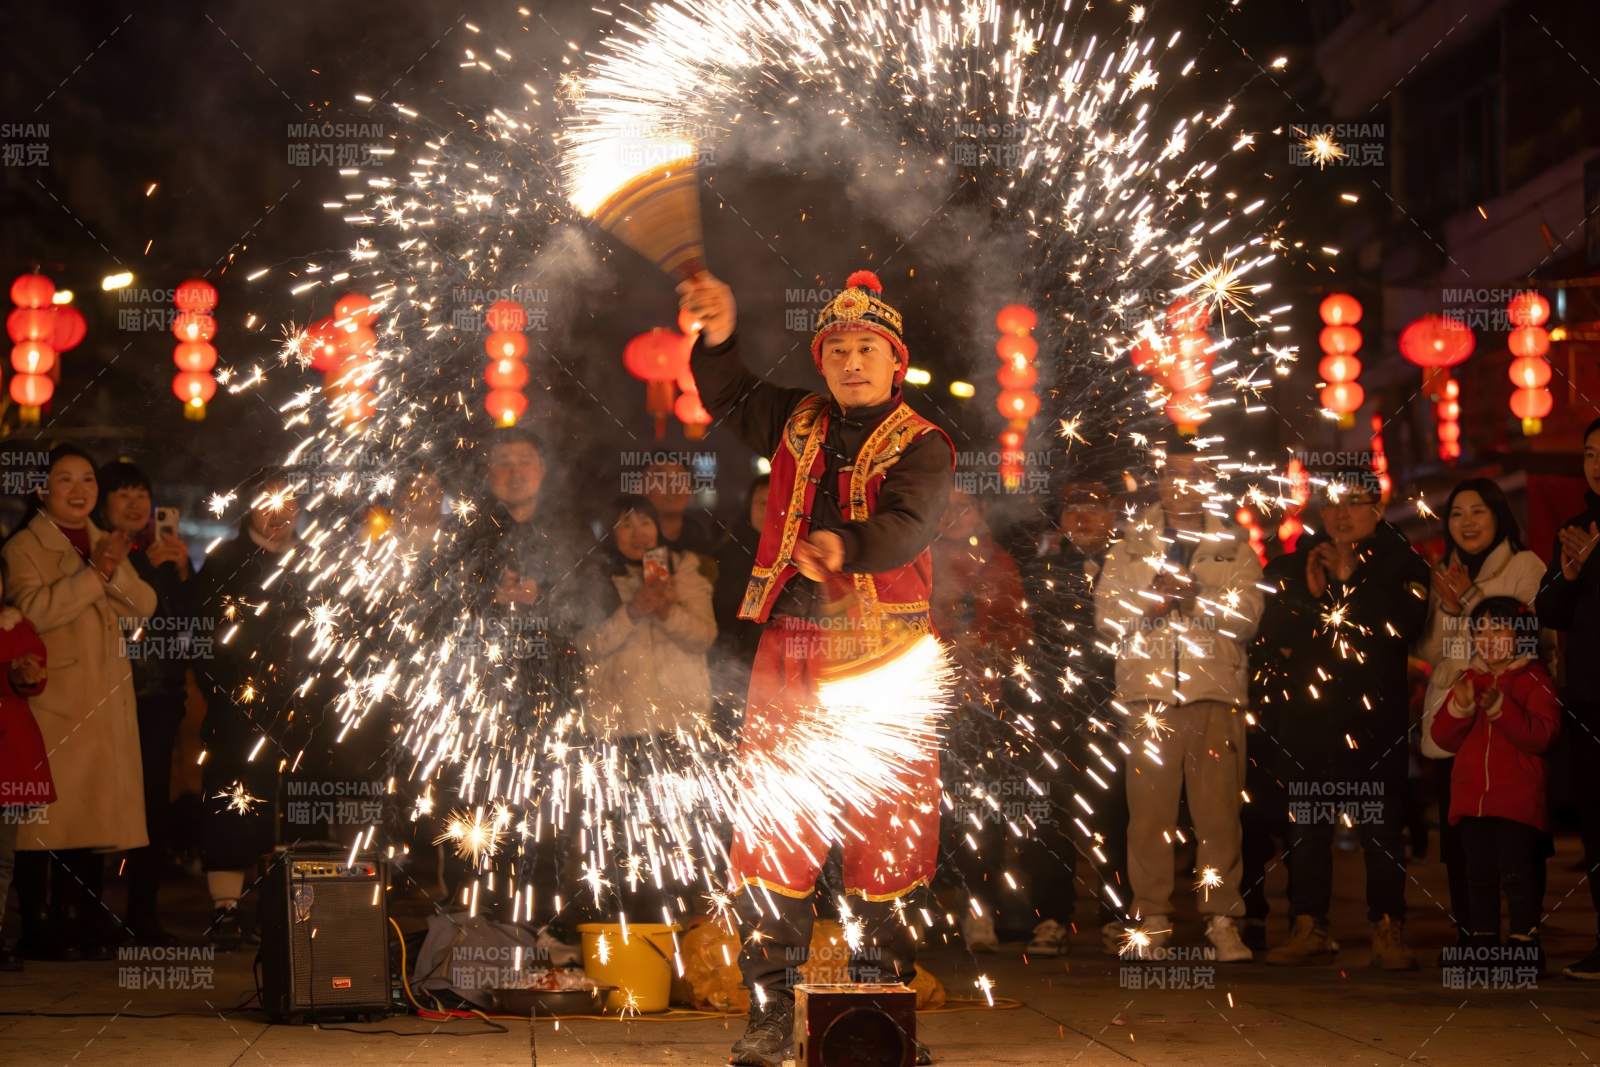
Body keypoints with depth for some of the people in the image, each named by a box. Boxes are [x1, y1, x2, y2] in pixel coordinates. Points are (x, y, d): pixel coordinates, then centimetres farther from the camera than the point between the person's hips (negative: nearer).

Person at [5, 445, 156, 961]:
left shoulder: (104, 544, 18)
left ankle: (88, 926, 10)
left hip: (107, 702, 6)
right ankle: (43, 929, -5)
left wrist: (116, 570, -10)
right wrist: (93, 575, -19)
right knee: (51, 816, -8)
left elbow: (143, 606, 7)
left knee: (96, 813, 5)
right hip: (53, 700, -6)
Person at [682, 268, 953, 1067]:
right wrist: (718, 338, -3)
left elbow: (907, 525, -19)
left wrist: (847, 545, -40)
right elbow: (729, 400, 17)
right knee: (773, 843, 0)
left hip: (884, 661, -3)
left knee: (885, 842, 0)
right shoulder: (799, 424, 14)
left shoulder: (920, 446, -2)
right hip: (790, 653, 3)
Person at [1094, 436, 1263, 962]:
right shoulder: (1131, 544, 17)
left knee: (1218, 807, -5)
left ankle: (1221, 918, 0)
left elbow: (1245, 614, 1)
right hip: (1148, 689, 0)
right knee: (1149, 808, -3)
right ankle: (1152, 918, 2)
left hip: (1215, 688, 0)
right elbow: (1107, 612, 6)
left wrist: (1195, 595, -13)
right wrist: (1152, 595, -10)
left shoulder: (1235, 547, 15)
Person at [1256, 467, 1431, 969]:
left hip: (1373, 714, -2)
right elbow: (1272, 631, 6)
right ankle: (1308, 927, 8)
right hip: (1305, 713, 2)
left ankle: (1388, 931, 1)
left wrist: (1349, 579, -11)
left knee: (1380, 824, -4)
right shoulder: (1293, 564, 13)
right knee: (1305, 824, 3)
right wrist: (1310, 594, -9)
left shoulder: (1401, 564, 5)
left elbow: (1403, 625, -11)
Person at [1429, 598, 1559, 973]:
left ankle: (1524, 946, -2)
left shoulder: (1534, 681, -3)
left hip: (1517, 800, -5)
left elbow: (1541, 736, -15)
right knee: (1479, 875, 11)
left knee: (1517, 872, -8)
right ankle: (1482, 944, 19)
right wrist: (1459, 707, -12)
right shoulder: (1467, 681, 13)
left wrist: (1500, 708, -25)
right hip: (1472, 797, 6)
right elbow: (1443, 738, 7)